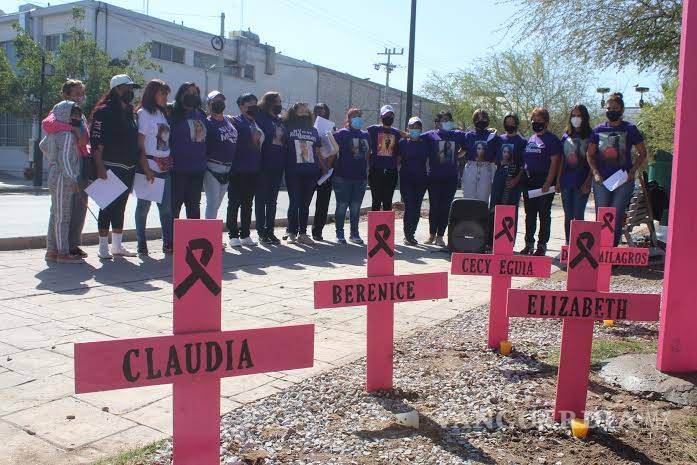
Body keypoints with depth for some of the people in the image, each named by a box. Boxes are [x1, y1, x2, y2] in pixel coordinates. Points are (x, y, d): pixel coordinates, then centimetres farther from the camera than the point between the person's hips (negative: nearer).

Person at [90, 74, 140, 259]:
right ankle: (103, 247, 7)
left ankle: (117, 245, 23)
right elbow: (97, 141, -14)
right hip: (110, 167, -7)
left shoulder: (131, 113, 16)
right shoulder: (104, 111, -8)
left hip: (128, 168, 7)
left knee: (120, 207, 13)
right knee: (107, 207, -2)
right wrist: (100, 167, -20)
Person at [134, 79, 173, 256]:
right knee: (144, 206, 1)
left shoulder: (162, 113, 17)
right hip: (149, 167, -6)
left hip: (165, 167, 6)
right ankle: (141, 244, 8)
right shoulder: (143, 113, -2)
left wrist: (171, 163, 8)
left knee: (167, 207, 3)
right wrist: (146, 169, -14)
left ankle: (168, 242, 7)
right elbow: (140, 144, -7)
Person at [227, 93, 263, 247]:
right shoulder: (236, 121, -4)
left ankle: (245, 235, 19)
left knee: (248, 204, 11)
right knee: (234, 203, 1)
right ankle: (233, 235, 7)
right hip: (238, 170, -6)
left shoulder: (257, 124, 15)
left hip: (253, 170, 6)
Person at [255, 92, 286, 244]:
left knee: (272, 200, 10)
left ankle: (270, 231, 18)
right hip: (263, 166, -6)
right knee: (261, 199, 1)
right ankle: (261, 231, 6)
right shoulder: (260, 117, -4)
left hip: (277, 166, 6)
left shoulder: (280, 121, 16)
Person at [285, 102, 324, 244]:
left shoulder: (313, 131, 16)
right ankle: (292, 233, 7)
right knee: (295, 202, -4)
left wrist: (324, 168, 15)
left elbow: (317, 152, 19)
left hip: (311, 172, 4)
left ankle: (302, 233, 12)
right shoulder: (287, 128, 4)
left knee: (305, 204, 6)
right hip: (293, 172, -4)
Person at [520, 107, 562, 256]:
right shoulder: (530, 139, 15)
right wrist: (522, 180, 11)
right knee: (530, 214, 10)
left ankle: (542, 245, 6)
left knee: (544, 215, 0)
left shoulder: (551, 139, -5)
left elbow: (554, 162, -11)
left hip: (544, 181, -6)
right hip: (529, 181, 7)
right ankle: (529, 244, 18)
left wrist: (548, 183, -18)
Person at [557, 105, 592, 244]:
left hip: (581, 184, -4)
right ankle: (568, 246, 18)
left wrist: (587, 183, -12)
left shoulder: (590, 137, -1)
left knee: (578, 217, -6)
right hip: (566, 183, 4)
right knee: (568, 216, 10)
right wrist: (558, 181, 7)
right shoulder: (566, 137, 11)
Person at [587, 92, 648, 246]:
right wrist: (595, 173, -4)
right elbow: (590, 154, 11)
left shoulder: (630, 129, 2)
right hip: (601, 180, 2)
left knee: (616, 219, -2)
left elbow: (642, 153, 6)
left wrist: (633, 171, -8)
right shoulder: (598, 130, 8)